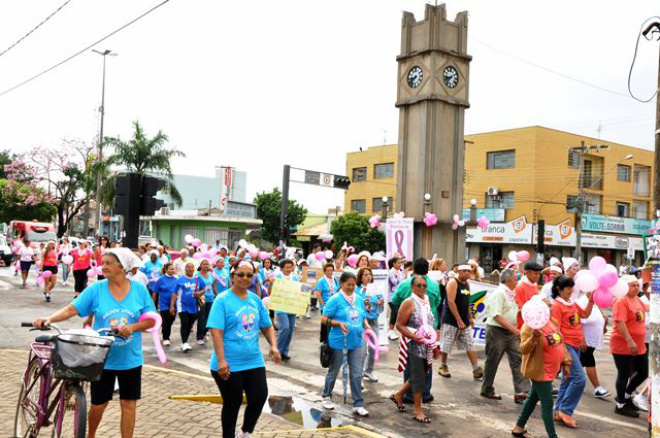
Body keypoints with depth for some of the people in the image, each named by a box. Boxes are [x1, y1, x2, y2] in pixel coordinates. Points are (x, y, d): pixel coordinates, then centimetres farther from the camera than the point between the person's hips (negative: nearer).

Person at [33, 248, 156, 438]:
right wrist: (49, 319, -27)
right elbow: (71, 309, -11)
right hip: (102, 358, 0)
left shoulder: (139, 289, -5)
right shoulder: (96, 289, -6)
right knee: (98, 404, 11)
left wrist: (132, 327, -19)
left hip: (130, 359, 0)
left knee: (129, 403, 6)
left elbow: (151, 320, -3)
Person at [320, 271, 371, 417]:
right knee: (333, 371, 13)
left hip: (356, 342, 4)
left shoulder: (359, 299, 8)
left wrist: (366, 325, -3)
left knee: (357, 374, 2)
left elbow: (363, 317, 18)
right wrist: (339, 323, -25)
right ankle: (326, 397, 35)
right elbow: (324, 319, -11)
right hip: (338, 342, -4)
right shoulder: (335, 300, -9)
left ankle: (358, 405, 9)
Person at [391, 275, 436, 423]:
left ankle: (398, 395, 33)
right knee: (419, 378, -3)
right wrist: (414, 337, -23)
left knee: (421, 376, 14)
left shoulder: (426, 301, 12)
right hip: (414, 346, -8)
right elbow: (399, 325, -13)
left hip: (426, 346, 8)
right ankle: (418, 410, 10)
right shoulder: (409, 302, -11)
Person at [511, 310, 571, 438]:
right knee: (547, 404, -4)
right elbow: (523, 349, -26)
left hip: (550, 370, 9)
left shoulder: (553, 322, 5)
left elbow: (560, 343, 15)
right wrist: (533, 338, -44)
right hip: (540, 371, -9)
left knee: (534, 398, 18)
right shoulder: (530, 326, -21)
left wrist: (566, 363, 12)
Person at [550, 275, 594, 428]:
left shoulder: (572, 303, 12)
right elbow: (556, 329, -16)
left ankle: (559, 411, 19)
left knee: (568, 379, 12)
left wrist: (591, 300, 9)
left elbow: (585, 314, 23)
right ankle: (565, 410, -3)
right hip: (566, 345, -9)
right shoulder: (557, 305, -13)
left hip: (576, 345, 9)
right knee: (580, 378, -14)